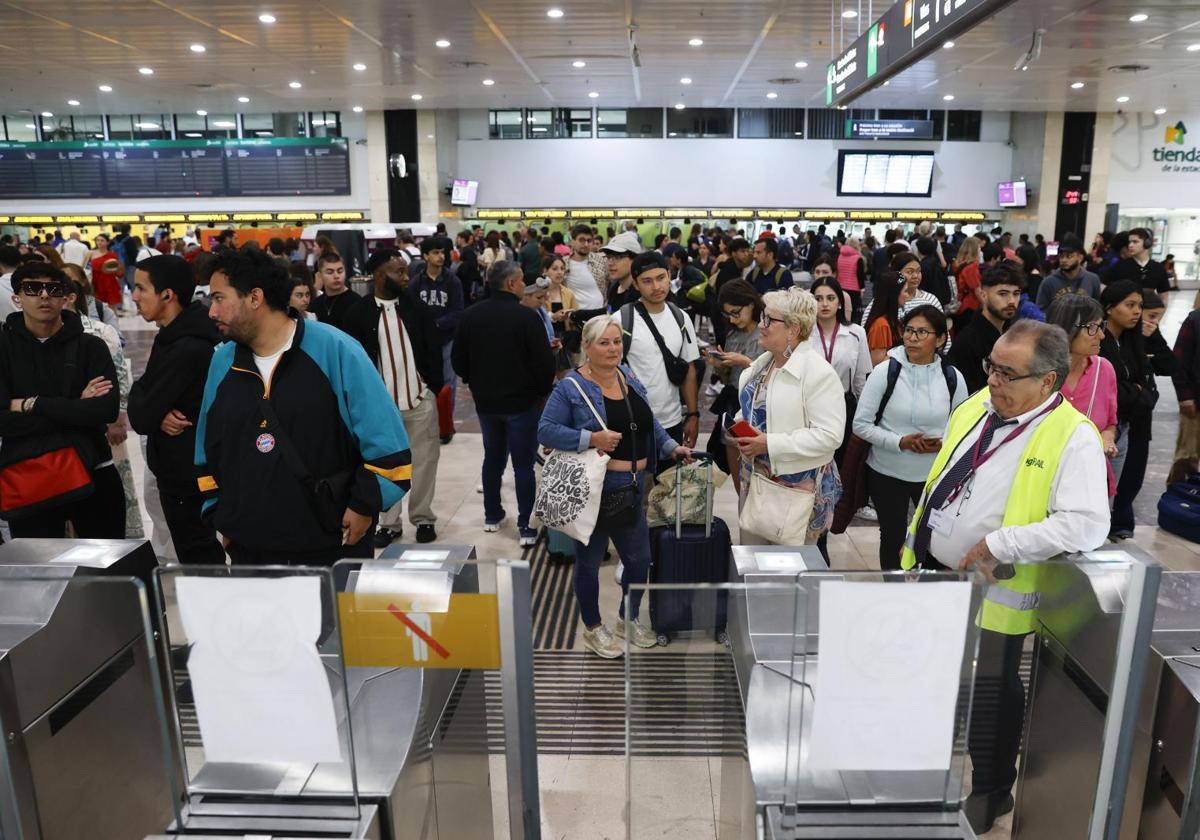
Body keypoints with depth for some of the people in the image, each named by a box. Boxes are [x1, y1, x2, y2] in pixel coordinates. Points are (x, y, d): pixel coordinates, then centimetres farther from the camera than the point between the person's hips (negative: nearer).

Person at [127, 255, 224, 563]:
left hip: (186, 473, -9)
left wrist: (156, 414, -1)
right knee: (204, 553, 20)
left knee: (197, 560, 2)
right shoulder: (176, 336, 8)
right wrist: (160, 414, -11)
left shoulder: (186, 349, -24)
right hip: (182, 468, 9)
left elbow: (141, 417, -22)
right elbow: (146, 392, 9)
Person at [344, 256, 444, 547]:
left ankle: (423, 519, 20)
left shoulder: (417, 307, 2)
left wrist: (434, 388, -1)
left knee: (423, 462, 7)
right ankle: (389, 523, 19)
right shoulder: (359, 312, -3)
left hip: (420, 399, 1)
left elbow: (434, 349, 5)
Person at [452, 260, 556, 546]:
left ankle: (492, 515, 29)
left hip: (486, 401, 5)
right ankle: (525, 527, 4)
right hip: (522, 401, -5)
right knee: (524, 463, 2)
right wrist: (543, 390, 2)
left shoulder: (471, 316, 0)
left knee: (493, 457, 19)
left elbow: (458, 360, 6)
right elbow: (544, 362, -16)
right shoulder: (526, 316, -16)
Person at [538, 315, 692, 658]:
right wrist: (591, 439, -23)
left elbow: (648, 423, 17)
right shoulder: (571, 387, -12)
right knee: (590, 562, 11)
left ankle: (629, 618, 39)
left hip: (631, 489, 6)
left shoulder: (630, 378, 8)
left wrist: (671, 447, 4)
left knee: (639, 559, 15)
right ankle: (593, 628, 30)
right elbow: (545, 430, -15)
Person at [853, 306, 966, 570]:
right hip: (887, 472, -1)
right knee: (892, 538, 16)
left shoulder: (953, 378, -5)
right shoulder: (885, 371, -11)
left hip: (935, 474, 1)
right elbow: (861, 424, -10)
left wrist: (944, 444, -16)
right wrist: (899, 442, -24)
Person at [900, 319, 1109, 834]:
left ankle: (991, 793, 37)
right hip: (933, 573, 6)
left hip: (993, 594, -6)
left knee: (990, 694, 12)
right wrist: (914, 543, 11)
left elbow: (1086, 525, -27)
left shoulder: (1073, 438, -17)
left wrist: (999, 544, -27)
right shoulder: (976, 405, 3)